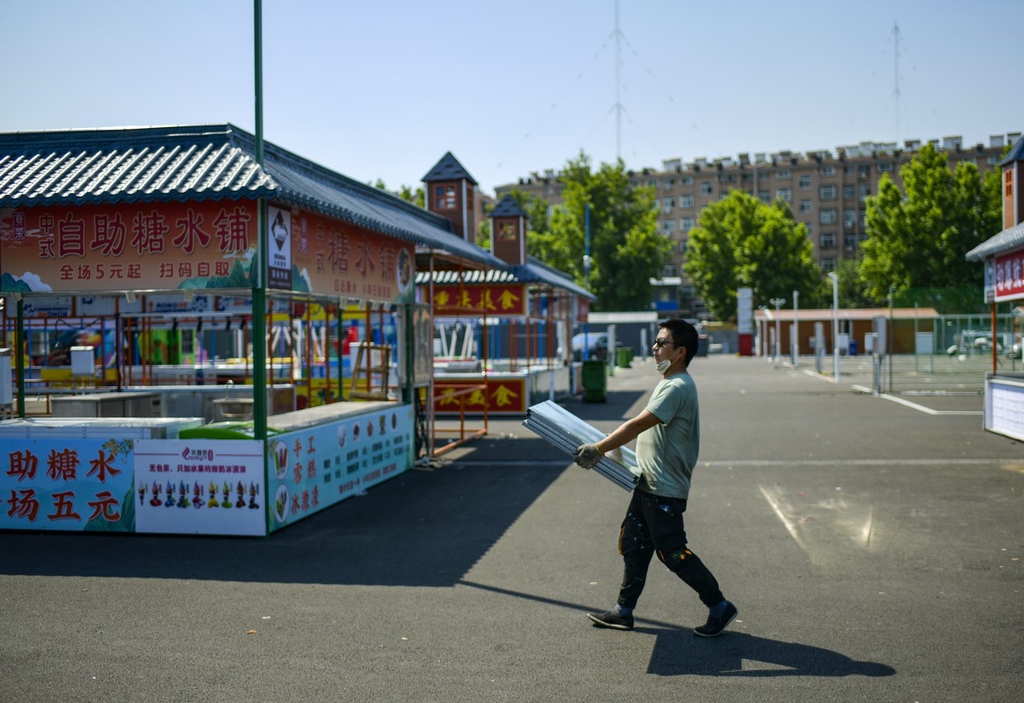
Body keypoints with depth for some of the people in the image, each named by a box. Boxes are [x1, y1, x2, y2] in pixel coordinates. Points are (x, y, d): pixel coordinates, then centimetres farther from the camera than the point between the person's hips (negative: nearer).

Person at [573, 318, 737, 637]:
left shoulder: (678, 387, -21)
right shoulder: (669, 383, 12)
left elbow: (638, 424, -26)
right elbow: (644, 428, 21)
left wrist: (598, 449, -25)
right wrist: (605, 447, 21)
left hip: (665, 489, -10)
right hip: (649, 483, 10)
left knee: (672, 552, -1)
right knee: (633, 544, 13)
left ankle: (720, 607, 13)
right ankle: (623, 611, 23)